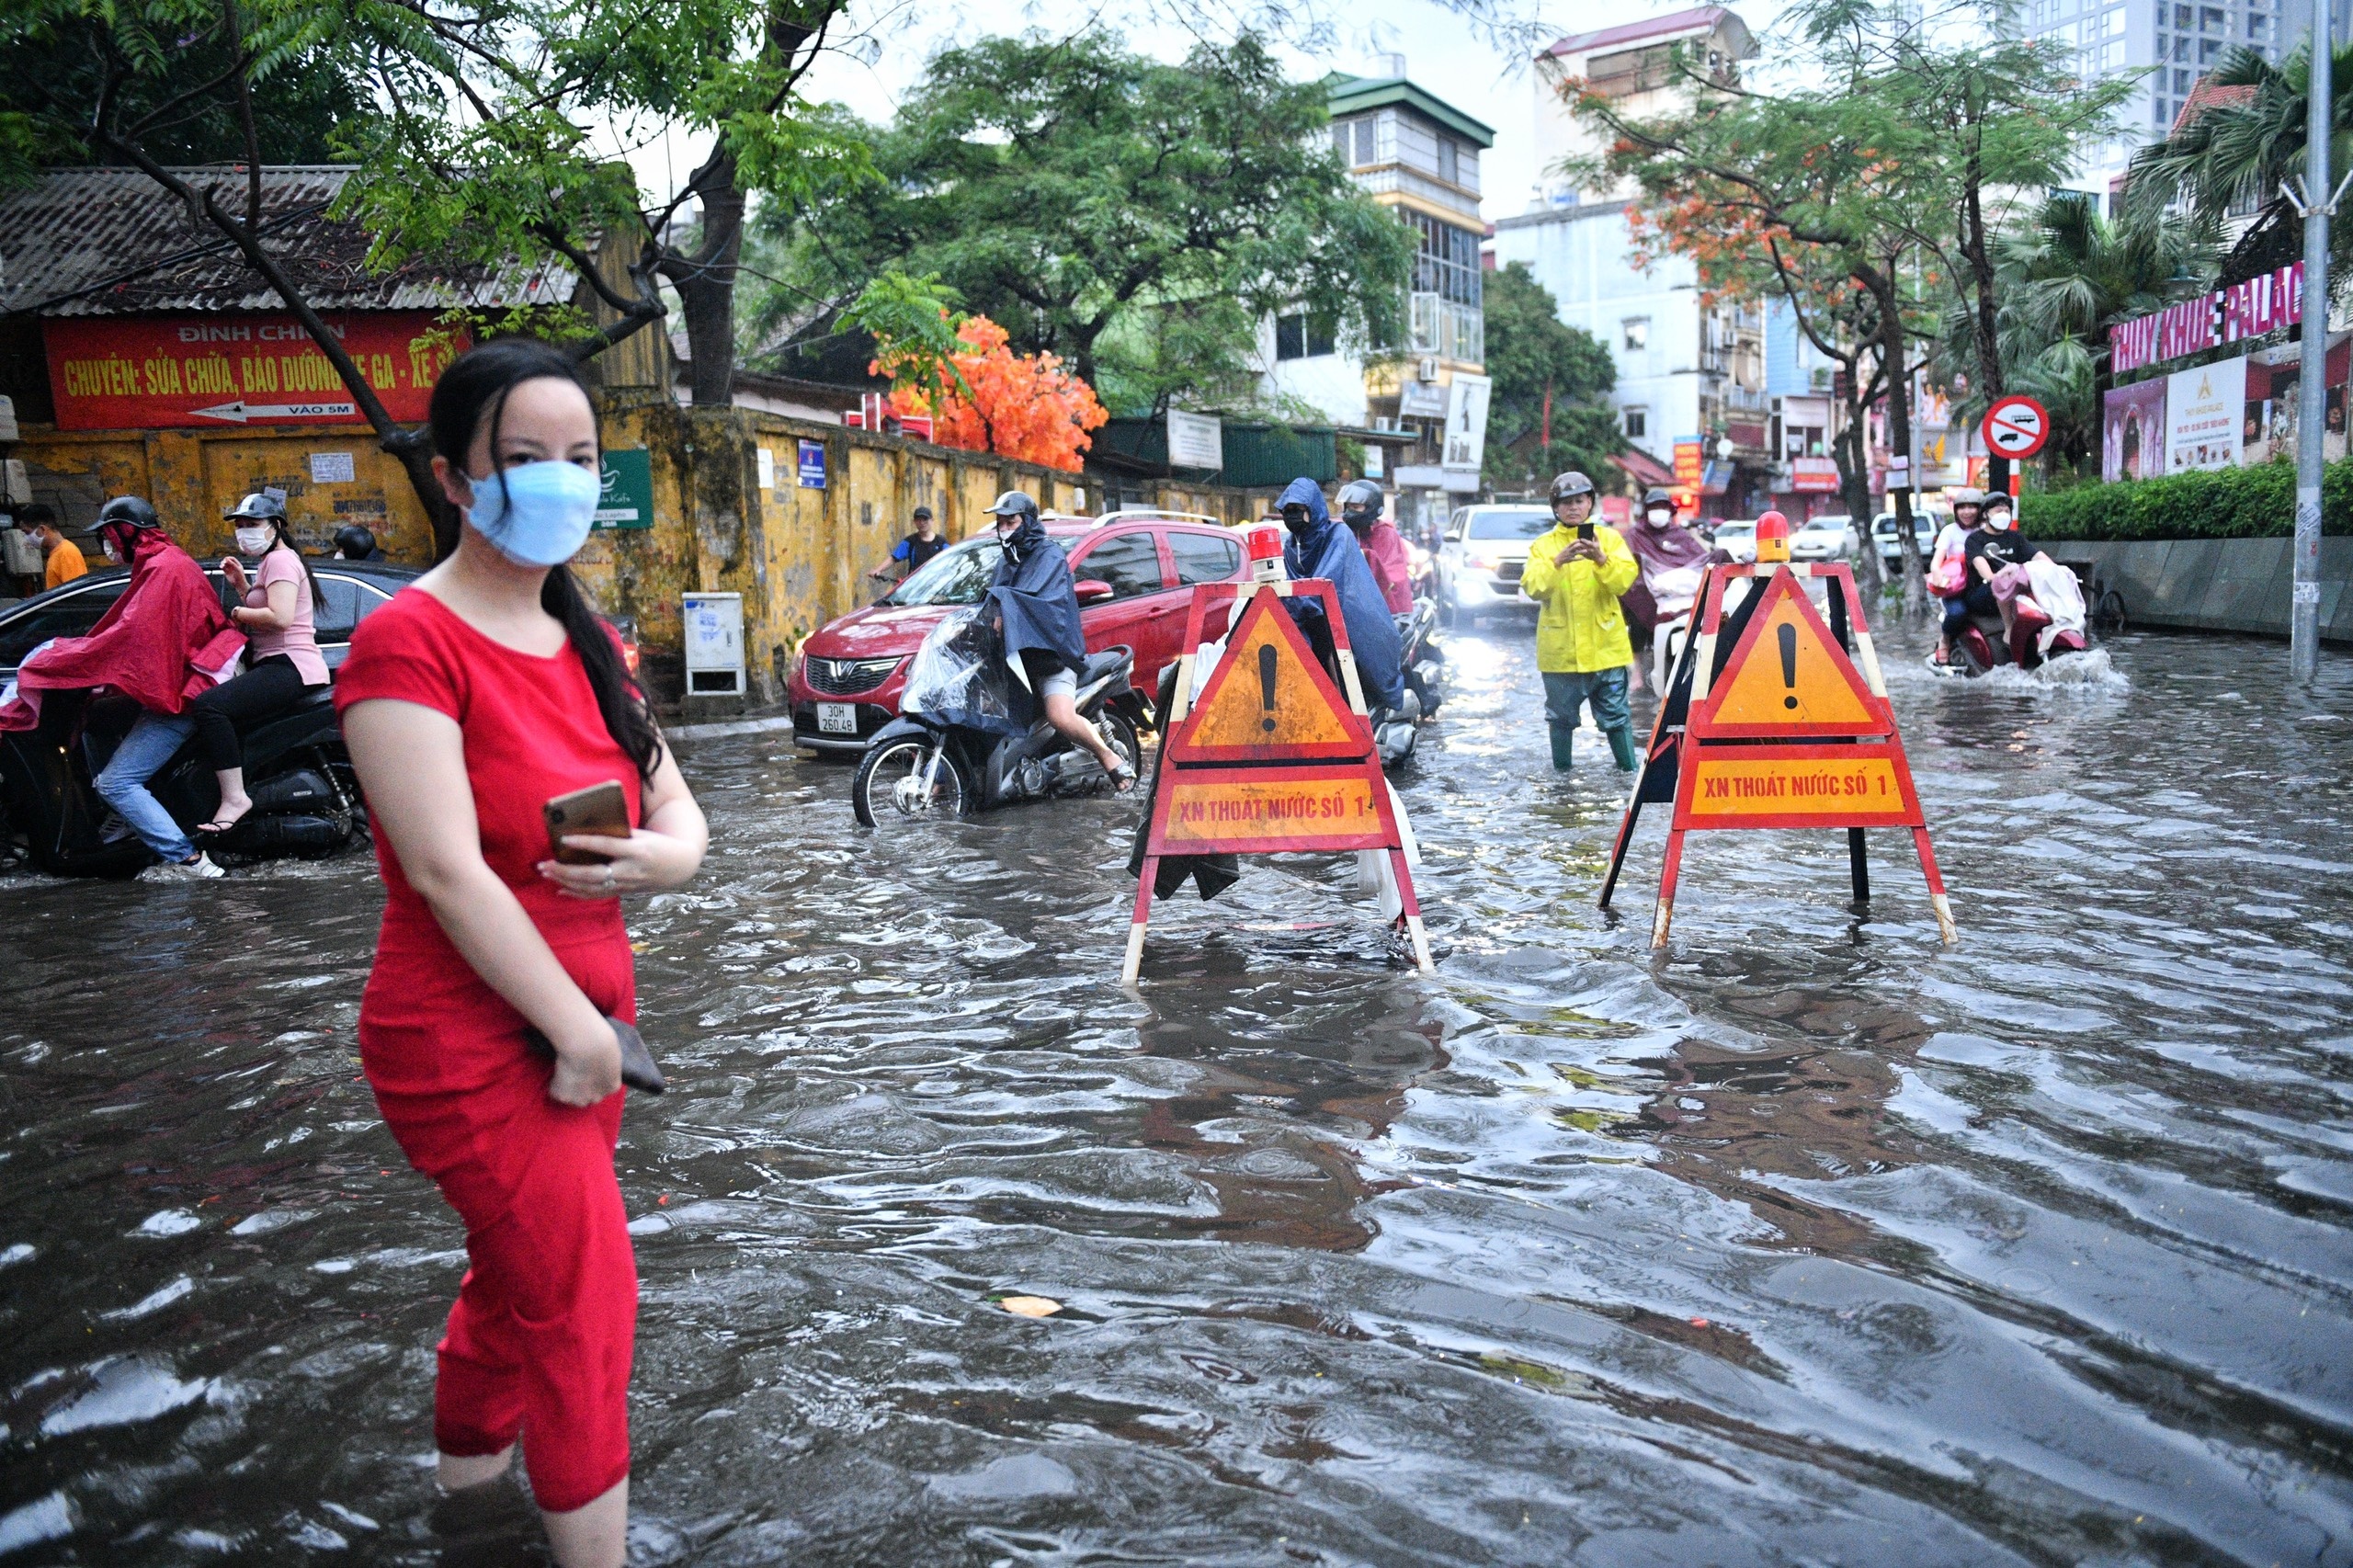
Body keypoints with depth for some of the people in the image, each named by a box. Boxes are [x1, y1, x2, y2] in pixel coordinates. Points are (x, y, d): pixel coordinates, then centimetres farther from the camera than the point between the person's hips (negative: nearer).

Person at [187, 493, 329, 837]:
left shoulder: (280, 559, -9)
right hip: (281, 666, 12)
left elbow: (280, 617, -24)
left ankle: (234, 797, -29)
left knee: (208, 705, -28)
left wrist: (238, 613, -9)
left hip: (289, 667, -12)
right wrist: (240, 584, 14)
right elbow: (261, 610, 25)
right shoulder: (273, 560, 24)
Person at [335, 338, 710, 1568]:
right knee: (585, 1300, -2)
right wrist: (579, 1032, -19)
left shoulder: (581, 636, 6)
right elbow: (448, 875, -23)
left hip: (583, 1015, 8)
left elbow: (672, 800, 9)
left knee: (523, 1265, 26)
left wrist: (671, 852, -15)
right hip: (471, 1039, -8)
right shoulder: (410, 642, -18)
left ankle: (469, 1447, 51)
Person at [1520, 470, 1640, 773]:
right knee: (1561, 716, 11)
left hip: (1605, 645, -1)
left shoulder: (1609, 537, 5)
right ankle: (1561, 771, 23)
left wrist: (1601, 560, -28)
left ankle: (1629, 770, 10)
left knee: (1615, 714, 3)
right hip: (1560, 647, 1)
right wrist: (1557, 562, -25)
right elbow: (1532, 587, -10)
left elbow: (1626, 579, -10)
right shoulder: (1543, 545, 5)